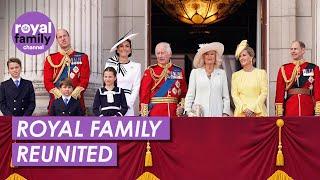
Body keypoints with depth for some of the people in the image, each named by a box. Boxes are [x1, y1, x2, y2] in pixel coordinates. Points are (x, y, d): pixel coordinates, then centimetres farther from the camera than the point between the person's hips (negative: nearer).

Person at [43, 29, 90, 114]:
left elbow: (84, 80, 0)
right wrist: (59, 94, -12)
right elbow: (47, 81, 3)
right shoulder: (50, 59, 10)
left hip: (76, 99, 0)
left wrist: (73, 94, -13)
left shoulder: (82, 57, 8)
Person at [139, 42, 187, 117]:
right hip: (155, 113, -3)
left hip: (174, 113, 3)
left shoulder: (179, 71, 11)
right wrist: (144, 114, -9)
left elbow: (184, 93, 15)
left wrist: (181, 105, -2)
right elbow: (144, 93, -2)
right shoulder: (150, 71, 2)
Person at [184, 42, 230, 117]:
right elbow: (190, 95, 10)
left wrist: (225, 113, 2)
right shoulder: (195, 72, 11)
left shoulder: (221, 73, 13)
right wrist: (188, 111, 1)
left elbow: (226, 96, 11)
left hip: (217, 113, 1)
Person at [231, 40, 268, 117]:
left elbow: (264, 93, 0)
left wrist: (252, 109, -8)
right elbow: (234, 95, 6)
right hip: (241, 112, 1)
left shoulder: (261, 73, 6)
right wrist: (244, 108, -8)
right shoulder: (236, 75, 12)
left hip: (258, 111, -1)